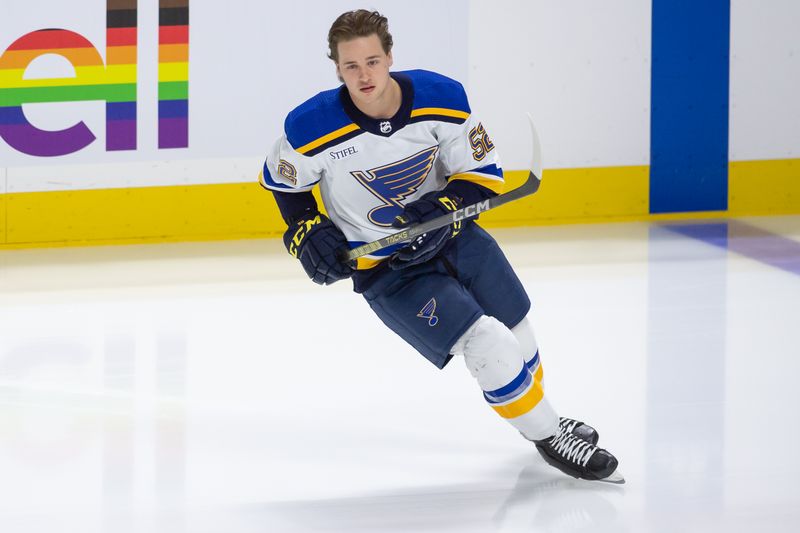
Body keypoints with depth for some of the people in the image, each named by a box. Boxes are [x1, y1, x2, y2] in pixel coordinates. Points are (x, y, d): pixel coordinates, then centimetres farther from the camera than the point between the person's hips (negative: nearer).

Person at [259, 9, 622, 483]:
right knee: (490, 347, -17)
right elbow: (282, 178, 0)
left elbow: (483, 170, -7)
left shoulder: (440, 98, -17)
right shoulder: (314, 129, -22)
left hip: (450, 235, 4)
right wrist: (307, 232, -12)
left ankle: (540, 414, 48)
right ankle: (546, 436, 3)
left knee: (517, 333, 18)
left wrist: (446, 208, -24)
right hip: (383, 267, -4)